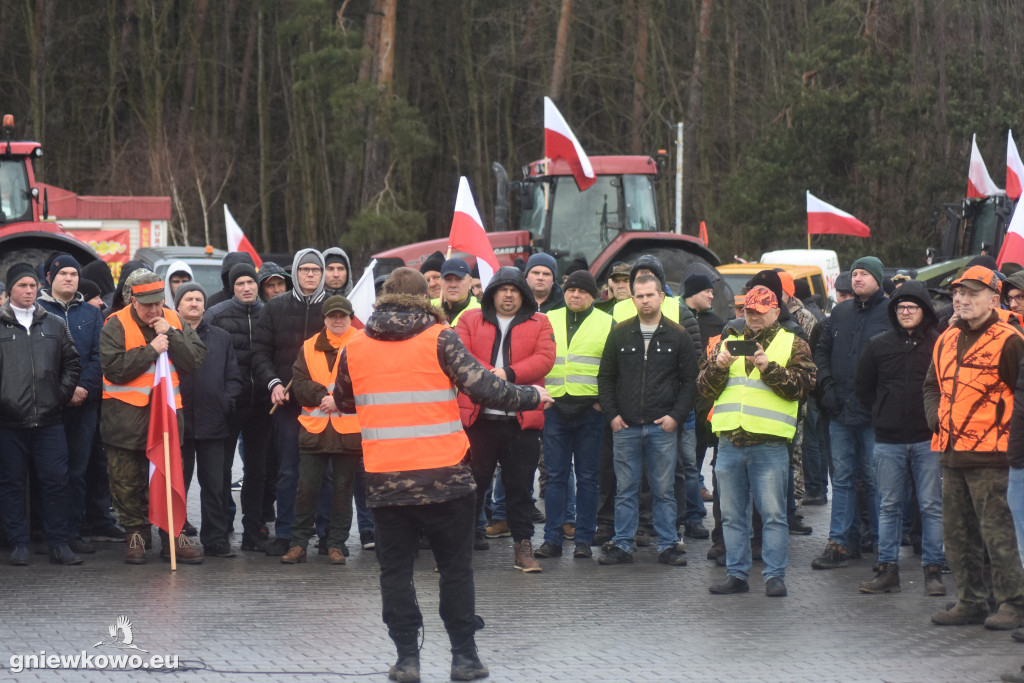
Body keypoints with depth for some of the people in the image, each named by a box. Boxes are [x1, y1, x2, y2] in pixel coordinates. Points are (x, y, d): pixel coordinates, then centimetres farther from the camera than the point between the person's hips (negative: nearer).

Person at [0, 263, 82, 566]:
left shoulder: (54, 325, 12)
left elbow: (72, 363, 18)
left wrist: (62, 394, 7)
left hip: (48, 419, 2)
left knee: (56, 481, -1)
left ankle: (59, 544, 5)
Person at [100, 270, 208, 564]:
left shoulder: (174, 321, 7)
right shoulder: (116, 325, -4)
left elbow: (195, 360, 0)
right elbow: (114, 368, -15)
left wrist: (171, 335, -12)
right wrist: (151, 350, -15)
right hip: (125, 415, -2)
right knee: (127, 482, 4)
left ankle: (173, 535, 10)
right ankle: (135, 533, 16)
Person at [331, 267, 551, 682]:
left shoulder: (355, 347, 4)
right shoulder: (439, 339, -5)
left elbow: (342, 402, 19)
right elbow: (482, 387, -12)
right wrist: (532, 397, 3)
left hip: (385, 481, 2)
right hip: (444, 476, -1)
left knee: (395, 569, 9)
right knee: (455, 567, 9)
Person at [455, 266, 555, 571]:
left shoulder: (539, 324, 11)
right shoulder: (470, 320, 11)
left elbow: (544, 358, -3)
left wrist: (508, 374, -16)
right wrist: (488, 374, -17)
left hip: (522, 419, 0)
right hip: (477, 417, 0)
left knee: (520, 486, 6)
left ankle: (522, 546, 13)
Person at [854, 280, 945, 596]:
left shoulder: (940, 345, -2)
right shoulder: (879, 345, 7)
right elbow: (864, 387, 17)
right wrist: (883, 414, 11)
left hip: (928, 439, -3)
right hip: (889, 441, 3)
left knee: (931, 506, 1)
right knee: (889, 506, 6)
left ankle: (933, 571, 5)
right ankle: (887, 570, 10)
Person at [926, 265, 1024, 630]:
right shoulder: (947, 340, 14)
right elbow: (933, 385, 27)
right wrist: (936, 419, 11)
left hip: (988, 454, -8)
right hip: (951, 450, 8)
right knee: (957, 532, 11)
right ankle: (971, 601, 20)